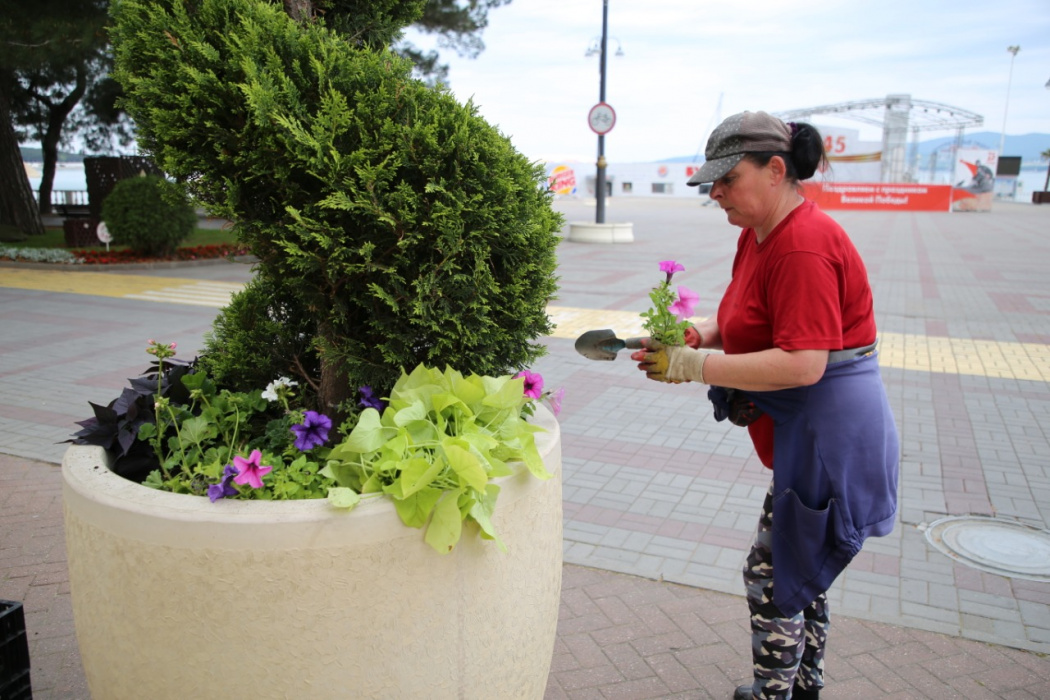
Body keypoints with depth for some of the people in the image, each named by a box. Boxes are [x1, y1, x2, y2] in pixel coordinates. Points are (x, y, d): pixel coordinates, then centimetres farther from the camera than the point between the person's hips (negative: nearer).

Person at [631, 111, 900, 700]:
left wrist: (692, 366, -28)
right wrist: (703, 334, -2)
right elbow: (752, 318, 20)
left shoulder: (803, 246, -23)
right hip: (809, 431, 11)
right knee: (801, 572, 22)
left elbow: (802, 363, -30)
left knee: (773, 575, 0)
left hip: (830, 434, -11)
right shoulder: (758, 235, 9)